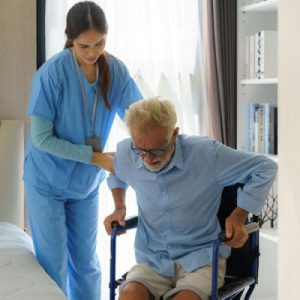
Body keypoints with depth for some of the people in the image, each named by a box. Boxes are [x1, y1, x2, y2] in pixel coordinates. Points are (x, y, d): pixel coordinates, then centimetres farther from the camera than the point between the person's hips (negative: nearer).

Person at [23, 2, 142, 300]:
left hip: (86, 184, 4)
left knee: (86, 263, 14)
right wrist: (95, 157, -22)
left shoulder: (116, 70, -9)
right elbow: (41, 138, -20)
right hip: (48, 182, -4)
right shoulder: (52, 73, -22)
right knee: (54, 266, 3)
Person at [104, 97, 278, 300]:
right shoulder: (126, 154, -3)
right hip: (152, 260, 3)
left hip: (201, 258, -2)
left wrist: (238, 216, -8)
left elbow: (265, 168, -5)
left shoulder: (206, 153, -14)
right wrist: (120, 207, 12)